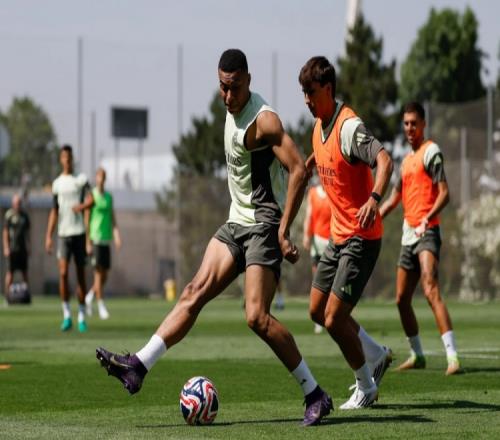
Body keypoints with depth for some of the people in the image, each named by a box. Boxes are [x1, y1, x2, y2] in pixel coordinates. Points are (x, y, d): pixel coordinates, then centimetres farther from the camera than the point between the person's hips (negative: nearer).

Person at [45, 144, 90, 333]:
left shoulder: (81, 179, 4)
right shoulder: (57, 183, 10)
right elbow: (54, 211, 13)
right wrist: (48, 236, 6)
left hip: (79, 232, -1)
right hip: (63, 233, 1)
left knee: (81, 275, 1)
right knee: (63, 273, -12)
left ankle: (82, 317, 9)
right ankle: (66, 315, -5)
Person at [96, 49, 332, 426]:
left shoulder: (263, 119, -17)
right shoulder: (233, 112, 12)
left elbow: (299, 170, -24)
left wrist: (283, 231, -24)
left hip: (263, 225, -8)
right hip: (237, 223, 8)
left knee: (257, 317, -14)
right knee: (196, 292, -1)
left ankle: (316, 395, -6)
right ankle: (138, 367, -5)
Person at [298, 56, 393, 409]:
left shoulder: (349, 126, -21)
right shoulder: (319, 125, 7)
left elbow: (384, 161, -35)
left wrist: (374, 199, -49)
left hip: (361, 237, -9)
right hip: (338, 235, 9)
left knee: (335, 319, -10)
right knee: (318, 310, 13)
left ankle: (366, 387, 11)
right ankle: (377, 355, 31)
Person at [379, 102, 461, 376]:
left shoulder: (431, 152, -4)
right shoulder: (406, 160, 20)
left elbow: (444, 193, -14)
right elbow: (394, 199, 30)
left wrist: (428, 218, -28)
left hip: (427, 233, -9)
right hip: (408, 236, 9)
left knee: (430, 290, -24)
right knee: (401, 299, 11)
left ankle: (452, 357, -30)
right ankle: (417, 355, 25)